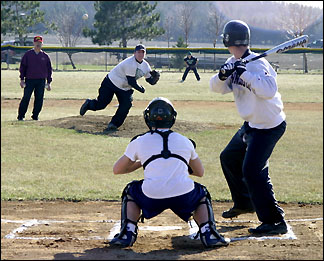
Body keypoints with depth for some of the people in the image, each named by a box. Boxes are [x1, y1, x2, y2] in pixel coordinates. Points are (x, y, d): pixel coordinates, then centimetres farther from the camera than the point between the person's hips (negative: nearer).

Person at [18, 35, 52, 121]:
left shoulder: (45, 56, 10)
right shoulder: (28, 54, 5)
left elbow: (49, 69, 14)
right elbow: (22, 67, 5)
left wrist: (48, 82, 9)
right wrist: (22, 79, -3)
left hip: (41, 81, 2)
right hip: (29, 80, -2)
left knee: (39, 99, 1)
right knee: (26, 98, -6)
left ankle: (35, 116, 12)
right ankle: (21, 116, 0)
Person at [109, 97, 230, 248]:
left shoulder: (139, 142, 15)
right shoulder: (184, 141, 19)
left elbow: (117, 170, 27)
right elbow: (200, 172, 34)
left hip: (152, 198, -1)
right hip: (184, 198, 1)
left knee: (130, 192, 33)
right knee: (202, 194, 35)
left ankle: (127, 233, 14)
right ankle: (208, 233, 11)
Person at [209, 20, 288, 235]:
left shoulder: (257, 64, -24)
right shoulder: (233, 63, 3)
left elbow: (269, 90, -39)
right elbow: (216, 87, -3)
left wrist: (244, 73, -38)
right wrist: (222, 76, -24)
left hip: (269, 126, -10)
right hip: (252, 125, 10)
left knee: (252, 170, -20)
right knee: (229, 159, 24)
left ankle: (275, 221, -18)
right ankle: (244, 203, 41)